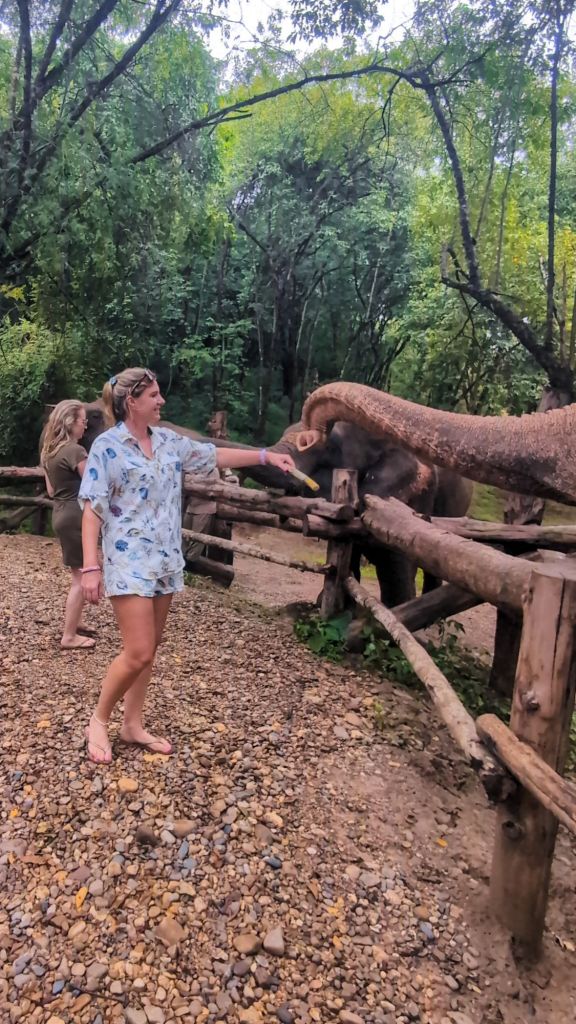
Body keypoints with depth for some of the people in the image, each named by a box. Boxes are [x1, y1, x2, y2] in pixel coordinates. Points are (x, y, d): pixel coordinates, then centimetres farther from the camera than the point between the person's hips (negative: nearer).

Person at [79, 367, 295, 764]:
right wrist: (91, 567, -16)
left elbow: (214, 455, 15)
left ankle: (133, 725, 28)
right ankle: (98, 721, 18)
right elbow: (92, 509, -11)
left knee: (150, 649, 13)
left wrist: (266, 455, 10)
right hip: (129, 562, -6)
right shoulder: (107, 446, -9)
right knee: (138, 653, -7)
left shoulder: (168, 440, 8)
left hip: (165, 560, 7)